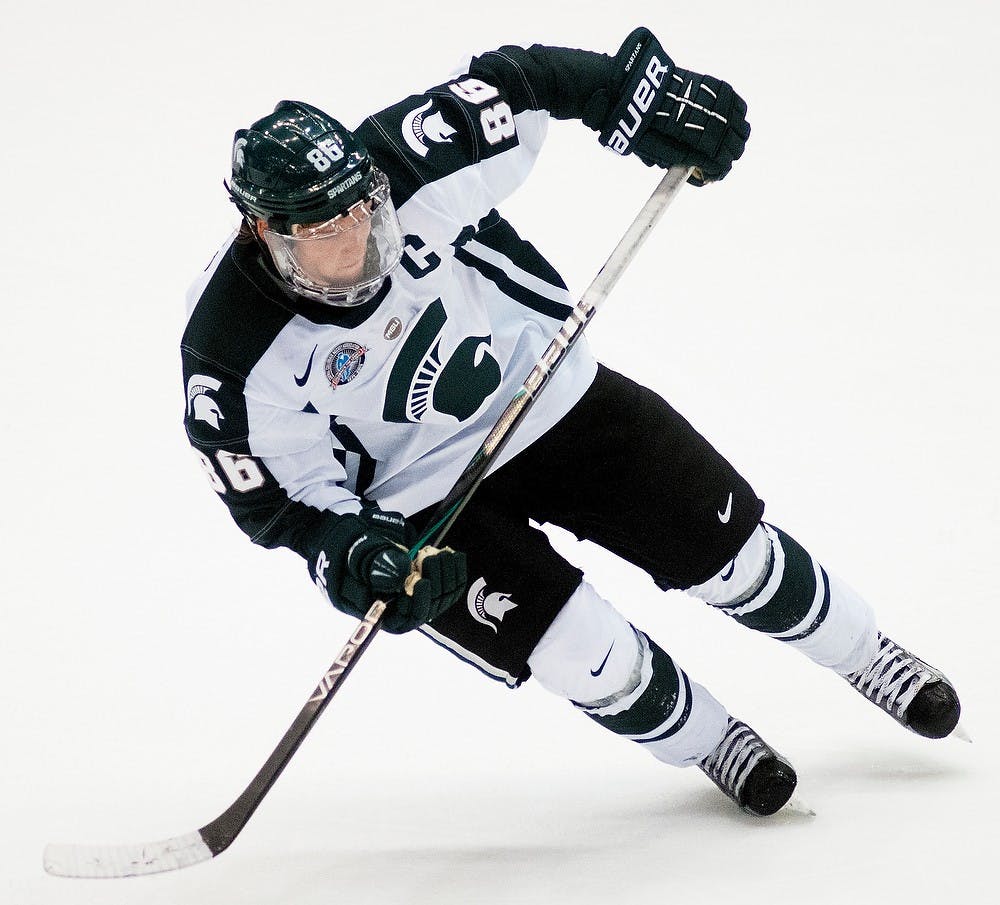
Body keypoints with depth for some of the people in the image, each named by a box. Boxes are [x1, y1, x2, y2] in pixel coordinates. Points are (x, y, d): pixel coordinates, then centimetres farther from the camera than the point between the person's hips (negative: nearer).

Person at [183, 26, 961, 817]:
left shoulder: (404, 164, -27)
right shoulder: (234, 354, -29)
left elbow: (516, 85, -13)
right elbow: (272, 494, -16)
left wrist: (636, 97, -19)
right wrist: (351, 553, -31)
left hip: (545, 390, 3)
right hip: (424, 499, -2)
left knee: (730, 549, 8)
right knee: (583, 656, -13)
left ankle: (866, 656, 36)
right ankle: (707, 742, 20)